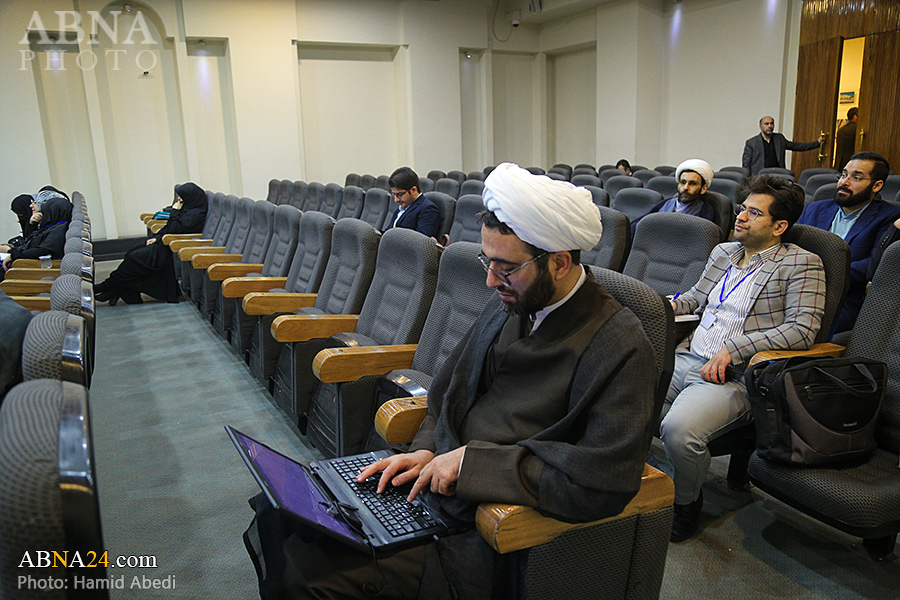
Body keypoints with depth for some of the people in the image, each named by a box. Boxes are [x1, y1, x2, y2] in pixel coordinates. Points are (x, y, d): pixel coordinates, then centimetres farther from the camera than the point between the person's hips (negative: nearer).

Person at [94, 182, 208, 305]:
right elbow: (168, 227, 20)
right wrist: (156, 237, 8)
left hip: (173, 250, -10)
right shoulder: (188, 209, 13)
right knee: (132, 254, 1)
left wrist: (174, 212, -13)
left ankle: (108, 286, 2)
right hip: (166, 244, 10)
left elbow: (174, 230, -24)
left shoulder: (195, 214, -18)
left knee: (134, 258, -12)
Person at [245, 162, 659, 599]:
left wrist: (473, 461, -20)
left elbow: (603, 484, -24)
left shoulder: (620, 348, -17)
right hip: (433, 482, 7)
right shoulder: (506, 306, 5)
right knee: (276, 514, -3)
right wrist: (426, 450, -2)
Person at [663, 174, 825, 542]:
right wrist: (669, 305, 10)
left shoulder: (801, 264, -1)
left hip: (735, 377, -6)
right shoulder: (723, 252, 19)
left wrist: (733, 347, -18)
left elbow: (802, 330, -13)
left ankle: (687, 503, -1)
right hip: (686, 359, 7)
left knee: (679, 429, -32)